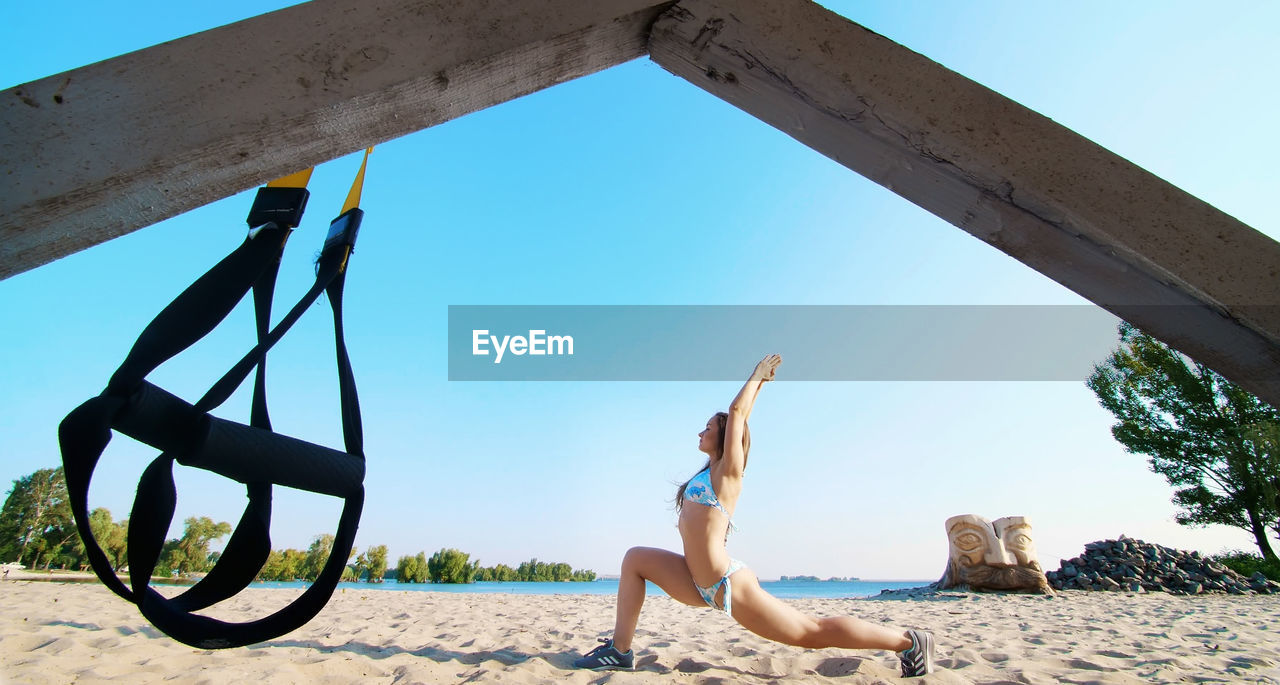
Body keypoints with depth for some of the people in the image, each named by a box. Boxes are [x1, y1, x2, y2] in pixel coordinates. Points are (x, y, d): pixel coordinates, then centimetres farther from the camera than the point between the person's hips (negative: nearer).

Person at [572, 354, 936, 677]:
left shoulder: (727, 471, -9)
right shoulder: (711, 470, 13)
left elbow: (736, 412, -10)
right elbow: (739, 416, 21)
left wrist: (758, 377, 3)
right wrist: (759, 382, 28)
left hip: (728, 585, -8)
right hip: (702, 584, 8)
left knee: (813, 633, 2)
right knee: (635, 559, 7)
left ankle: (909, 641, 17)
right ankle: (620, 651, 7)